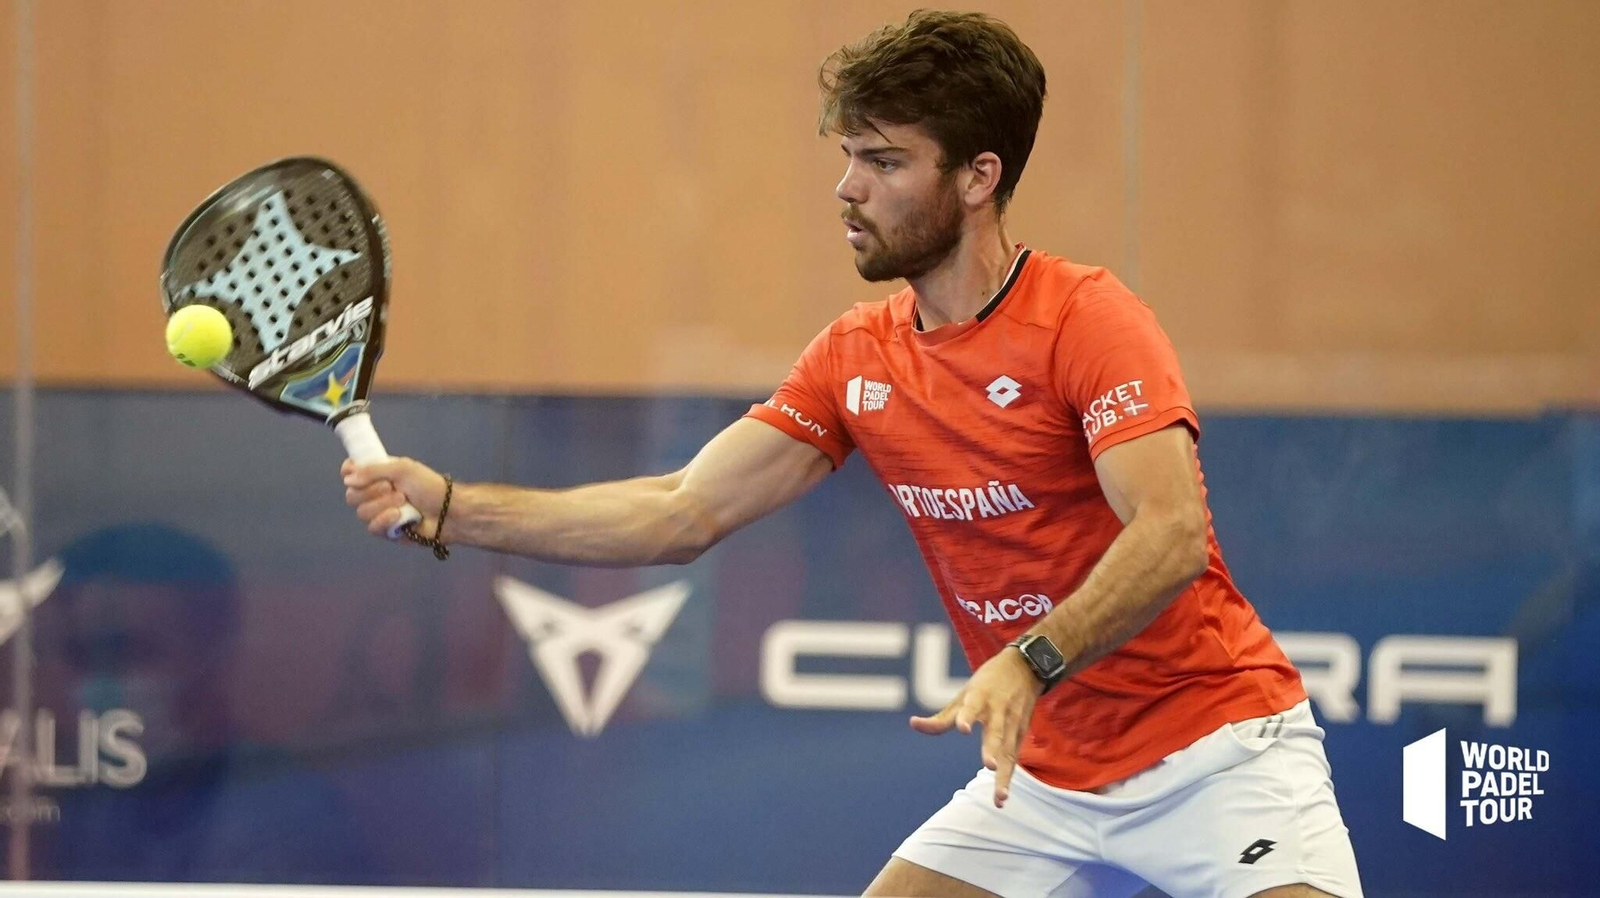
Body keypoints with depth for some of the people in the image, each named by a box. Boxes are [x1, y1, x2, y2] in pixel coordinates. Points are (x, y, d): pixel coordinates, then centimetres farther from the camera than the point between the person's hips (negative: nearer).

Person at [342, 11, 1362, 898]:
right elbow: (685, 514, 4)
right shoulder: (857, 359, 4)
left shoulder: (1086, 318, -17)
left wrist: (1031, 662, -42)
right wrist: (452, 507, -4)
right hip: (1046, 775, 7)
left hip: (1213, 752, -7)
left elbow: (1171, 537, -27)